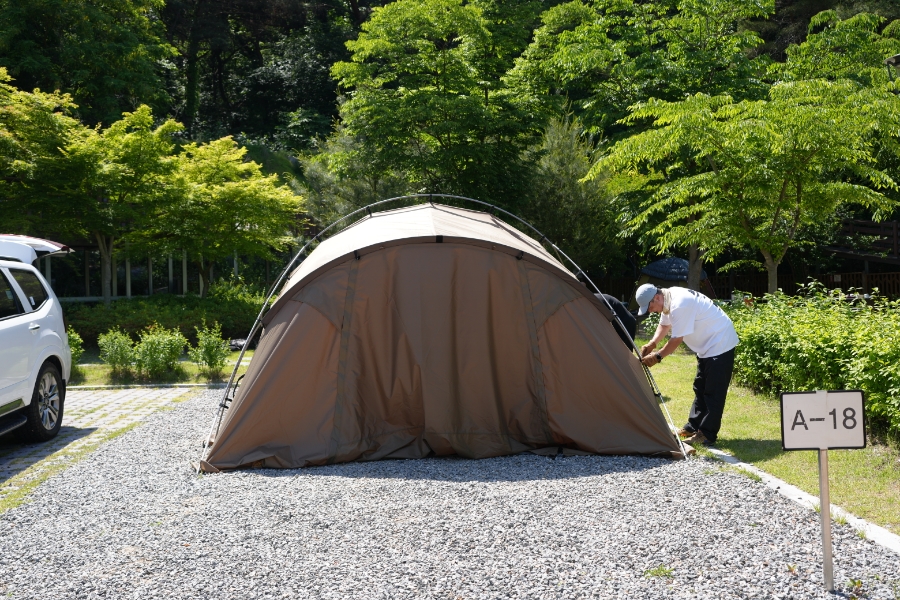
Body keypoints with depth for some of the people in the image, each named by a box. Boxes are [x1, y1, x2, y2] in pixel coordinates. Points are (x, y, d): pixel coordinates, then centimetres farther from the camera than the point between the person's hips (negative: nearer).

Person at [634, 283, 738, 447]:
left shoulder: (679, 305, -30)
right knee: (700, 389, 16)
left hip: (720, 344, -11)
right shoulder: (668, 299, 1)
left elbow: (677, 339, -26)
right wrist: (652, 344, 1)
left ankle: (707, 435, -5)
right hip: (707, 344, 11)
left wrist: (658, 356, -16)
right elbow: (664, 325, 15)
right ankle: (692, 427, 24)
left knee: (713, 393, -7)